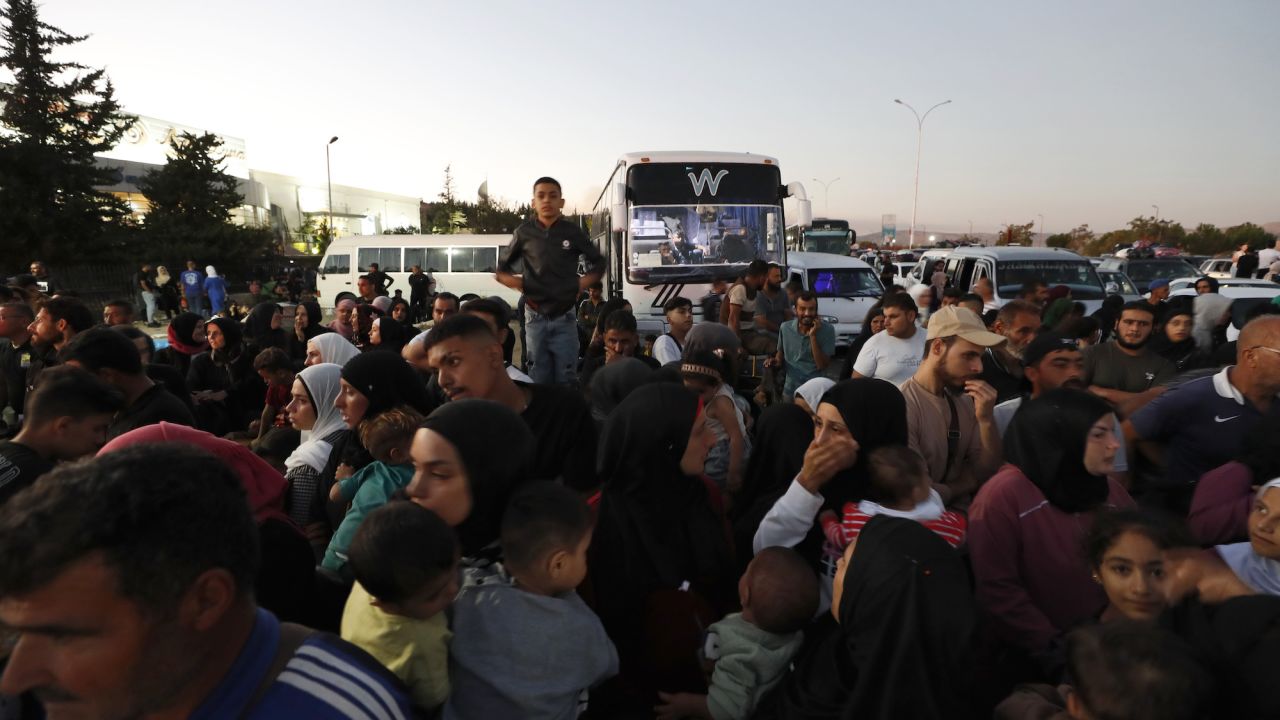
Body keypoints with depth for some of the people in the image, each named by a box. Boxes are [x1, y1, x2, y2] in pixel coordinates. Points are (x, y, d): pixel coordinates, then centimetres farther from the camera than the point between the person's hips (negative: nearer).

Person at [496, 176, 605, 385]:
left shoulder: (572, 232, 1)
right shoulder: (524, 232, 2)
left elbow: (598, 262, 14)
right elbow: (502, 267, 14)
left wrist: (584, 282, 0)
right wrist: (511, 280, -4)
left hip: (564, 317, 0)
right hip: (535, 318, 0)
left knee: (566, 381, 3)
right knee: (538, 381, 6)